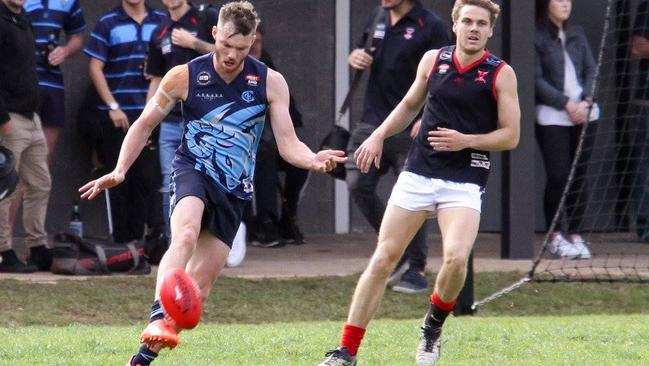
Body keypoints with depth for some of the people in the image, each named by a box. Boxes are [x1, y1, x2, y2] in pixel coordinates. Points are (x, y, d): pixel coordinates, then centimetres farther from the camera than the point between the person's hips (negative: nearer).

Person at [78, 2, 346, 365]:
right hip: (193, 171, -3)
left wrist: (314, 160, -25)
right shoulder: (184, 77, -4)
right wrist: (120, 171, -2)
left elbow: (288, 143, -4)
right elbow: (146, 124, 8)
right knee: (185, 236, -35)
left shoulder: (270, 82, -2)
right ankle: (159, 318, -51)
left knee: (201, 281, 0)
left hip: (234, 190, 3)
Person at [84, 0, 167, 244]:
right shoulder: (108, 23, 3)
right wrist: (113, 106, -7)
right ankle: (122, 240, 9)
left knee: (149, 178, -5)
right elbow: (95, 68, 1)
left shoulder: (161, 21, 9)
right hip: (117, 116, -1)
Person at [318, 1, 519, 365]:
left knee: (456, 257, -25)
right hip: (418, 174, 3)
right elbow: (410, 105, 22)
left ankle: (434, 327, 6)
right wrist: (379, 135, 9)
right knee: (383, 259, -2)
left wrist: (465, 140, -16)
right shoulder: (433, 59, 6)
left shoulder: (501, 74, -3)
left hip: (465, 181, -3)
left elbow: (510, 135, -3)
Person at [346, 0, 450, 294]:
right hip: (372, 123, 6)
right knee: (358, 185, -3)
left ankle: (415, 270, 6)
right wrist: (355, 57, 3)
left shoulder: (430, 27, -7)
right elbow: (363, 54, 28)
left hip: (410, 129, -6)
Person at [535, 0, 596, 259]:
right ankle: (555, 236, 4)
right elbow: (537, 81, -9)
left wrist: (586, 101, -5)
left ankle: (575, 234, 9)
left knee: (579, 177, 3)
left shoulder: (576, 34, 14)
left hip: (583, 113, 5)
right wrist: (567, 104, -13)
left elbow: (591, 70, 11)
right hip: (551, 116, -5)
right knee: (558, 176, -7)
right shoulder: (536, 37, -4)